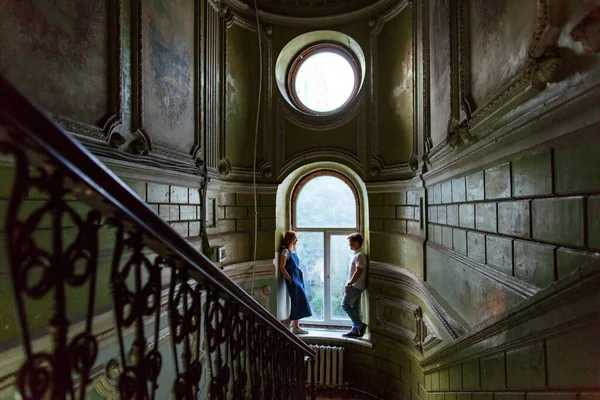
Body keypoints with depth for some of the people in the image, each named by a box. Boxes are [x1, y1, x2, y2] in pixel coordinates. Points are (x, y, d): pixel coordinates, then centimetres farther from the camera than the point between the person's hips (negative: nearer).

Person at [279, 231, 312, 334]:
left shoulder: (293, 251, 14)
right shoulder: (285, 251, -11)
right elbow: (282, 267, -16)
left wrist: (300, 273, 11)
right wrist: (289, 279, -16)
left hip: (298, 278, 8)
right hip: (292, 279, -8)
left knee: (298, 302, 9)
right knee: (299, 301, -5)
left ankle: (288, 321, 21)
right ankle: (295, 327, 6)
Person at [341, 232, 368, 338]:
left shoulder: (359, 255, -18)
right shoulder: (357, 254, 13)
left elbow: (358, 272, -24)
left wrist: (349, 284, -19)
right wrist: (350, 284, 18)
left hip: (355, 286, -10)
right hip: (356, 286, 10)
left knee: (345, 304, -4)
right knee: (354, 307, 12)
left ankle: (360, 325, 0)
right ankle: (355, 330, 17)